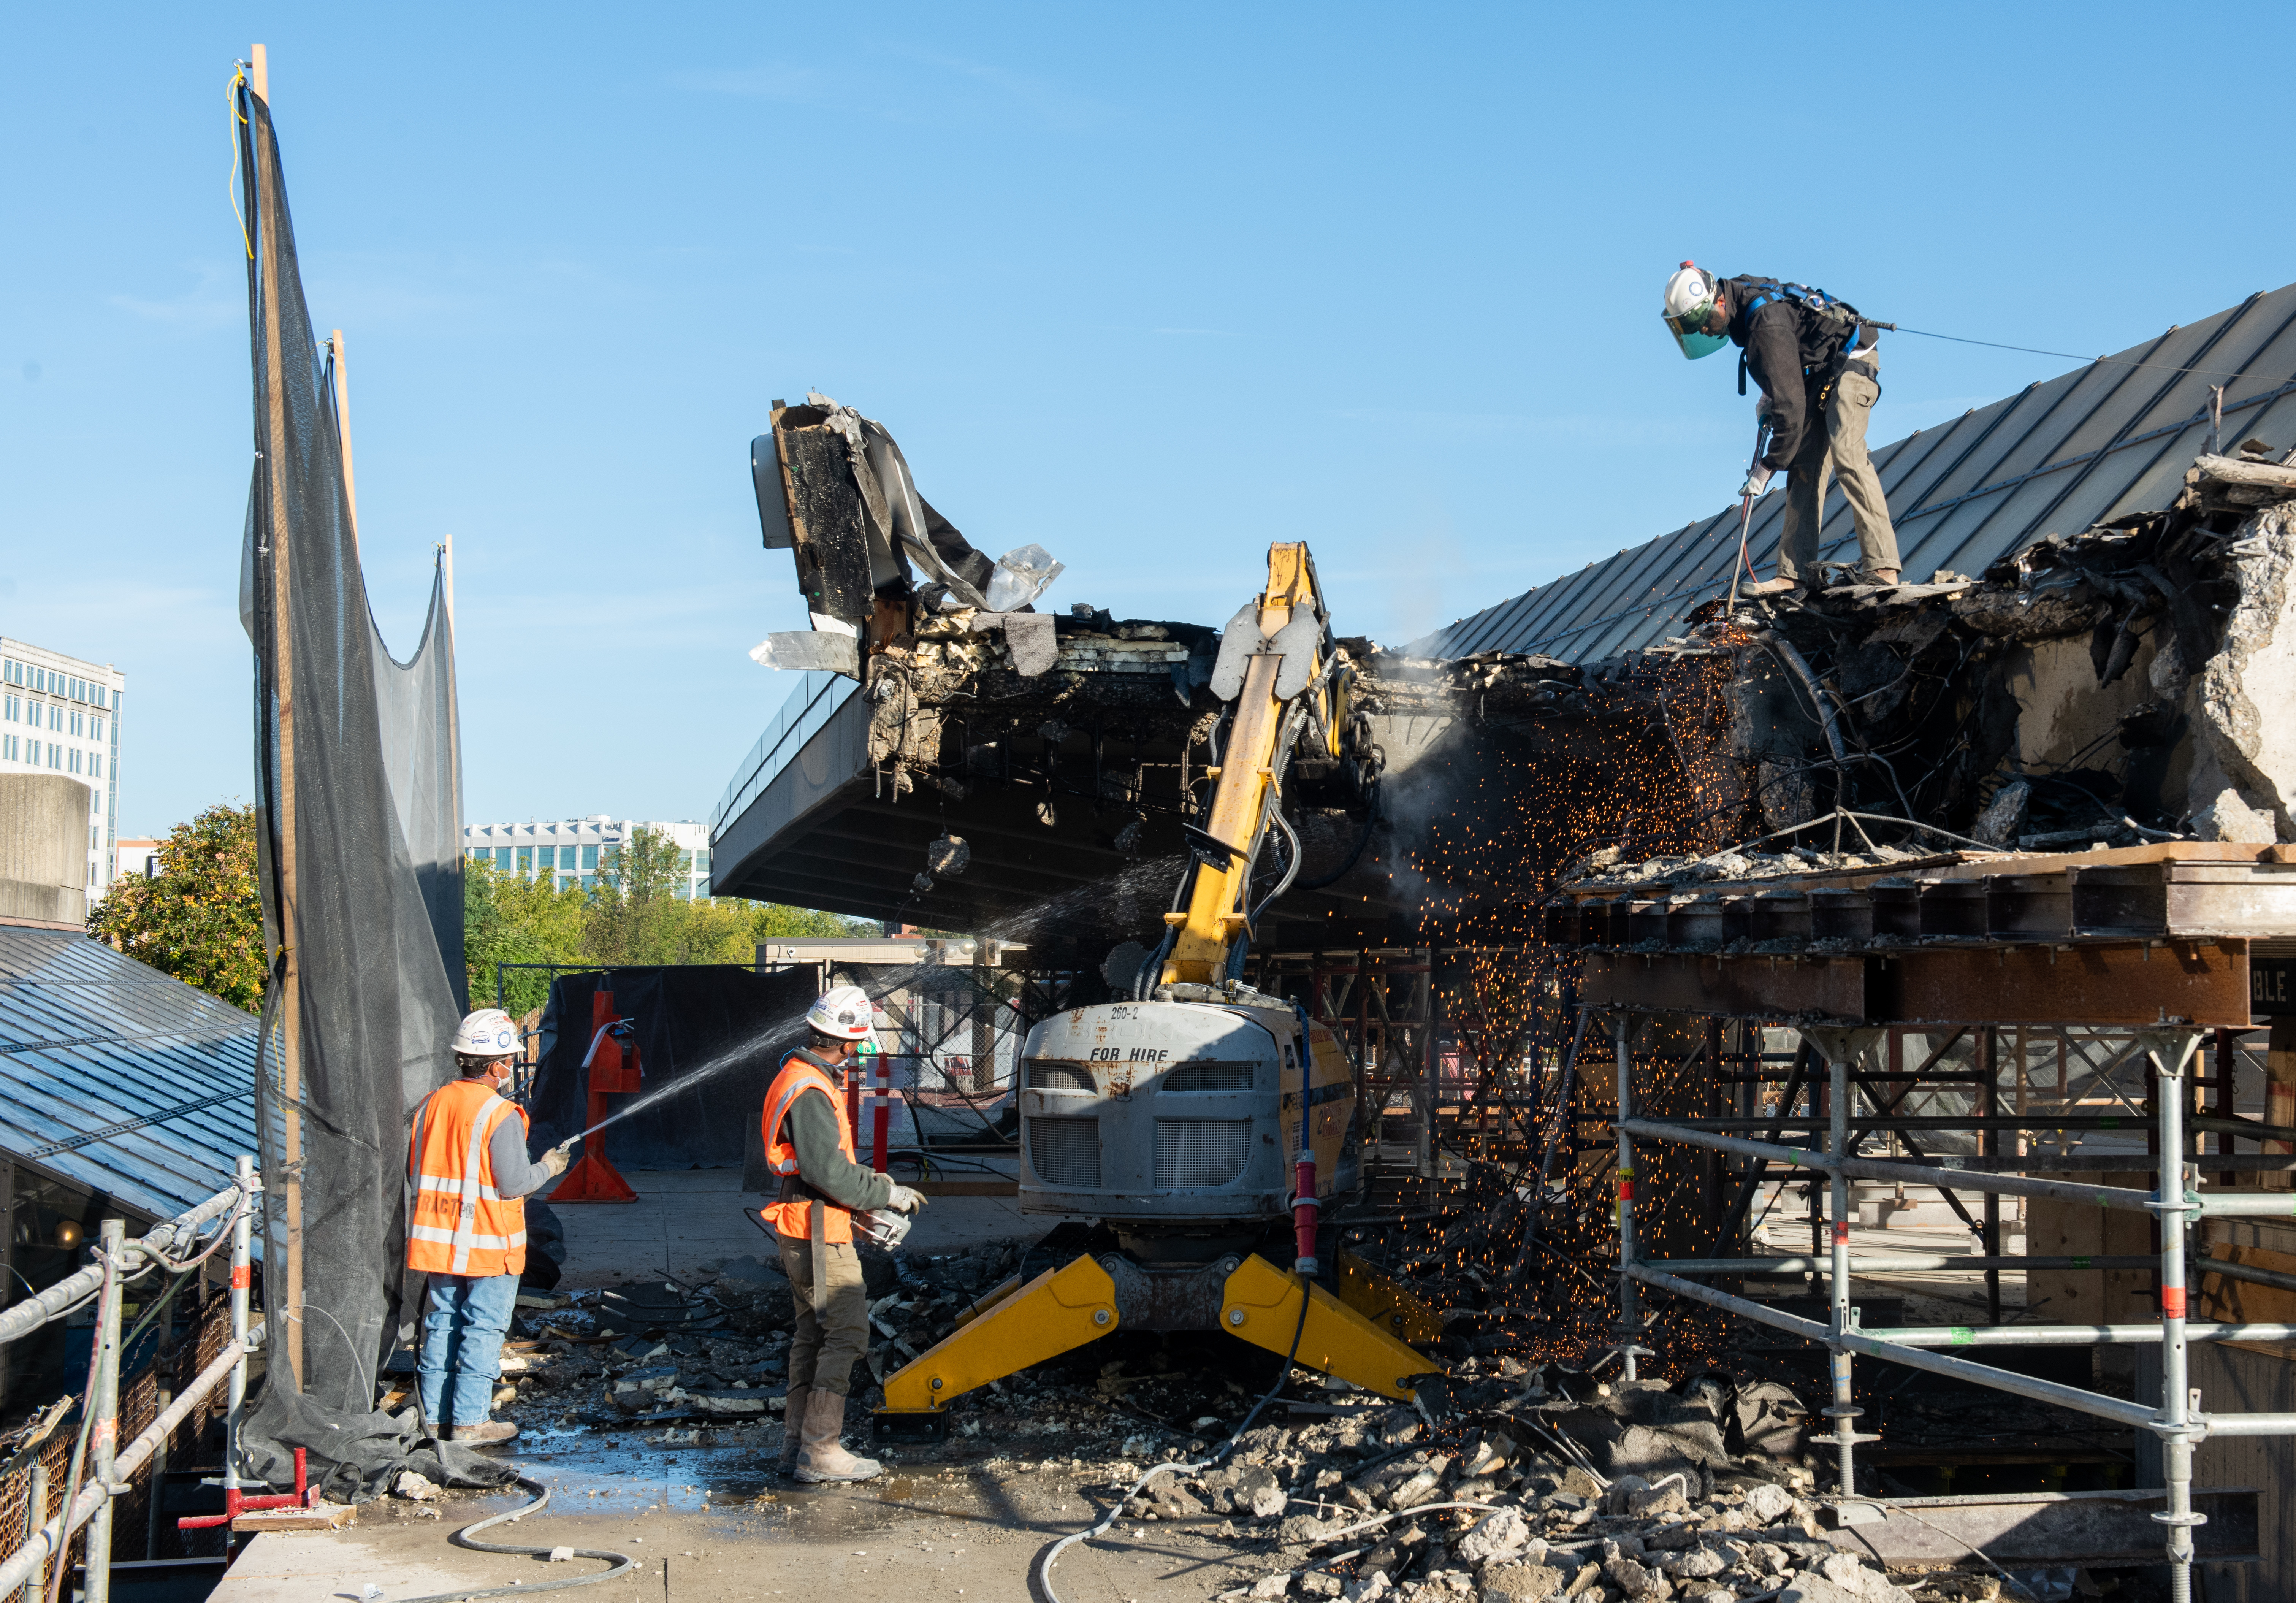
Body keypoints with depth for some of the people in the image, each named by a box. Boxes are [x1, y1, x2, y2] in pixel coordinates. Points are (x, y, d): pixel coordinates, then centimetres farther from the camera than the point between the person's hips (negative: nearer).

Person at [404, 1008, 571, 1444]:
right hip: (488, 1243, -7)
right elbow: (513, 1183, -17)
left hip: (439, 1241, 7)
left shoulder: (432, 1104, 4)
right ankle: (470, 1420, 4)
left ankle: (436, 1415, 19)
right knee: (483, 1329, 2)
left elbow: (413, 1174, 10)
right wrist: (548, 1167, 0)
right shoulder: (501, 1116, -18)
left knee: (442, 1323, 14)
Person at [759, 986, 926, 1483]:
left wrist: (868, 1184, 17)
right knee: (846, 1334, -7)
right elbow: (829, 1172, -24)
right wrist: (888, 1194, -14)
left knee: (812, 1335, 15)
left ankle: (796, 1443, 21)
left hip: (801, 1233, 11)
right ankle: (819, 1450, -6)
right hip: (821, 1235, -11)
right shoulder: (810, 1092, -21)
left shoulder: (804, 1077, 13)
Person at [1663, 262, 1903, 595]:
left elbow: (1790, 404, -31)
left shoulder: (1766, 325, -31)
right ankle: (1796, 572, -3)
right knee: (1803, 465, 1)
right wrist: (1769, 395, 7)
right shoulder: (1742, 296, -2)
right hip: (1820, 374, 10)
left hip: (1852, 362, -10)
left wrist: (1768, 466, -26)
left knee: (1846, 456, -24)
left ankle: (1881, 565, -30)